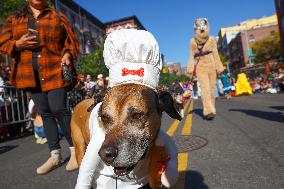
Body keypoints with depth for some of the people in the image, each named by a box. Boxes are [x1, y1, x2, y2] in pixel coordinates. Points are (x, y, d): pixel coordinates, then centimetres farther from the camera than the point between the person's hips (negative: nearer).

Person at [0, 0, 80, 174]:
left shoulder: (59, 17, 11)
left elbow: (72, 42, 6)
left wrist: (67, 55, -13)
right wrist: (17, 44, -7)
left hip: (55, 71, -3)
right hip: (31, 75, 4)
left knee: (58, 109, -13)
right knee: (45, 112, 6)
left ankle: (75, 149, 5)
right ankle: (55, 156, 16)